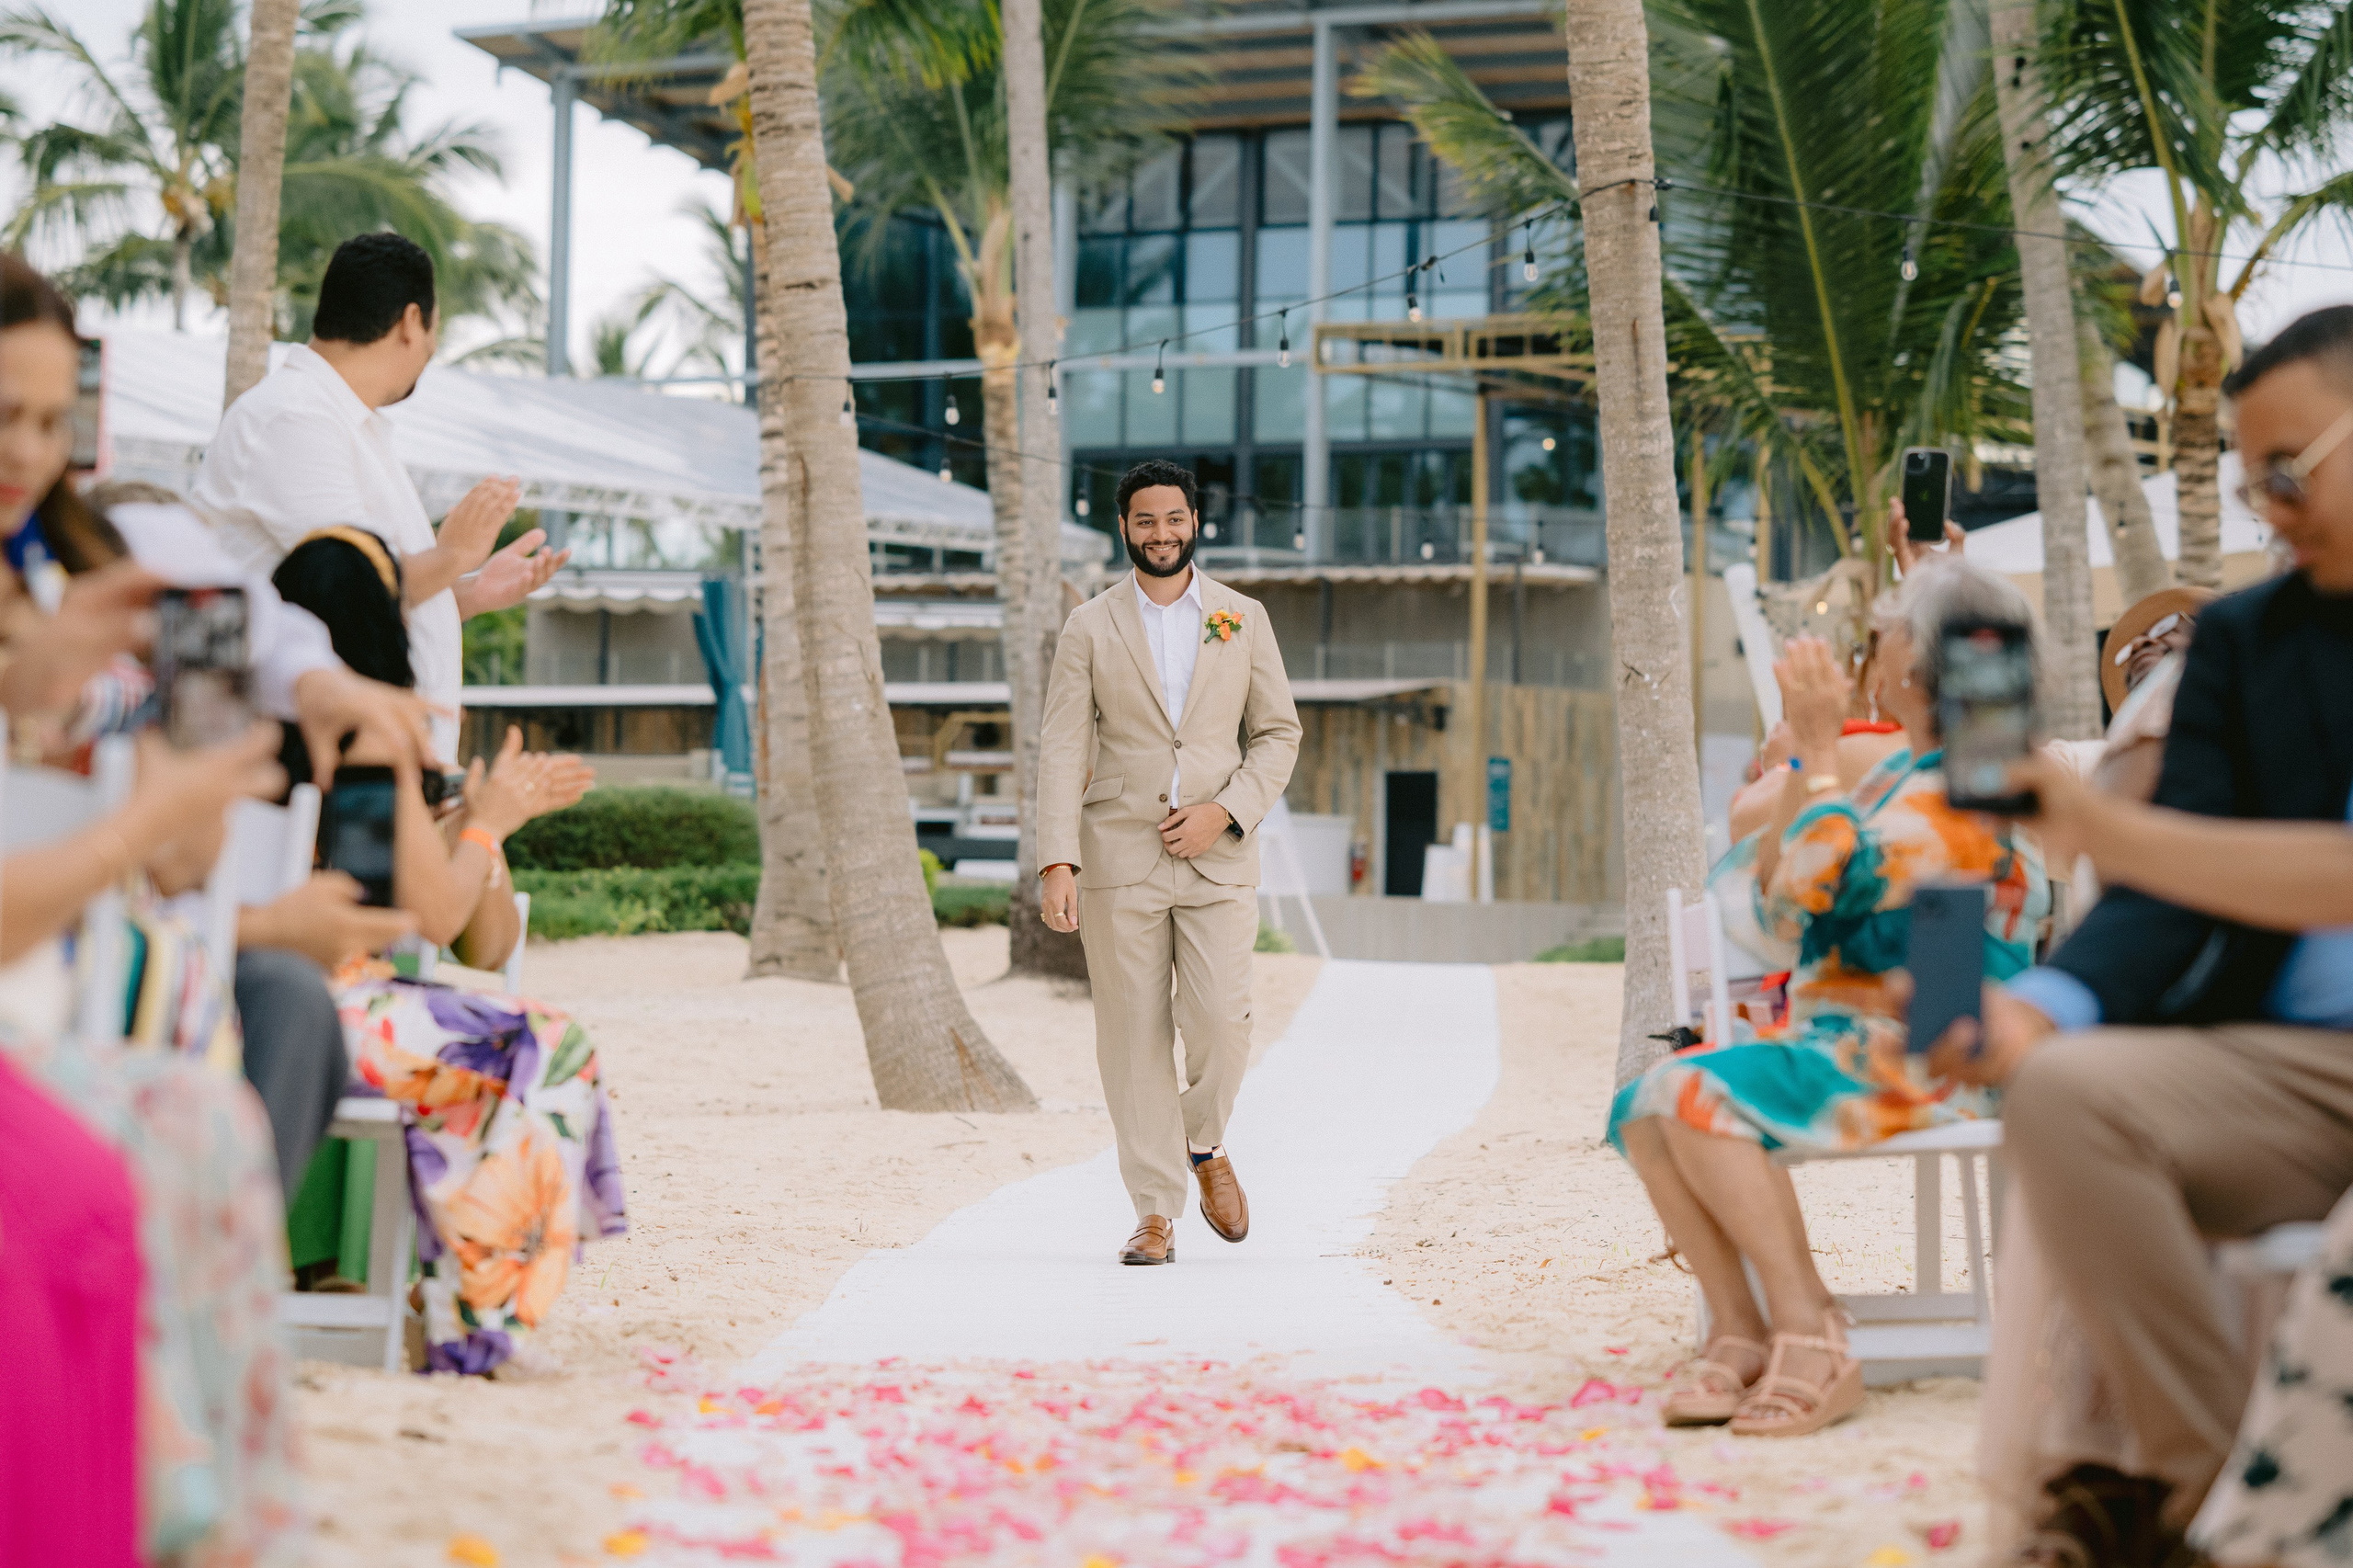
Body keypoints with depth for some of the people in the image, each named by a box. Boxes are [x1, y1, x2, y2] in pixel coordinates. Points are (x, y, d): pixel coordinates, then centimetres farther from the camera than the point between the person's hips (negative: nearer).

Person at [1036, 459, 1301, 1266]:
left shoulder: (1244, 618, 8)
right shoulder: (1089, 628, 4)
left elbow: (1278, 734, 10)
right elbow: (1061, 750, -1)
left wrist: (1226, 811, -8)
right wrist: (1057, 863, -12)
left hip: (1218, 859, 0)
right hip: (1119, 860, 0)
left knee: (1219, 1021, -12)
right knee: (1134, 1034, 0)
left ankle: (1204, 1143, 19)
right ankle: (1156, 1215, 8)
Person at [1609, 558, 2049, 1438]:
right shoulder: (1895, 775, 20)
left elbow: (1820, 890, -22)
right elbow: (1774, 903, 17)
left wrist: (1819, 749, -12)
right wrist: (1802, 754, 11)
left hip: (1916, 1059, -9)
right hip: (1834, 1034, 9)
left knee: (1701, 1096, -28)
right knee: (1645, 1106, -12)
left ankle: (1811, 1345, -23)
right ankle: (1741, 1335, -14)